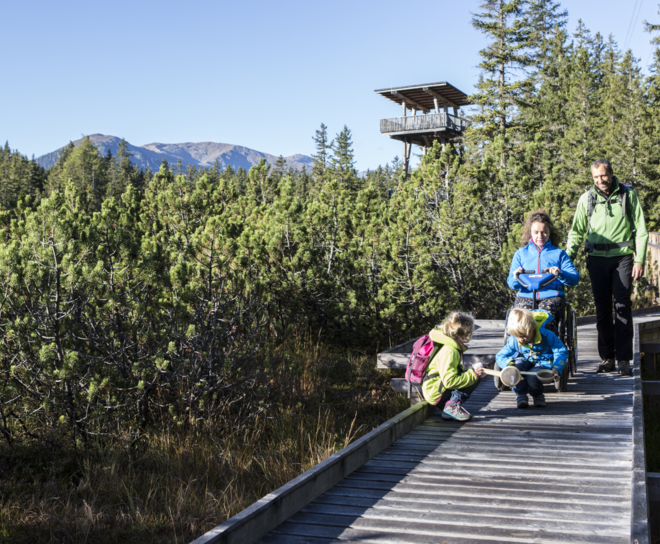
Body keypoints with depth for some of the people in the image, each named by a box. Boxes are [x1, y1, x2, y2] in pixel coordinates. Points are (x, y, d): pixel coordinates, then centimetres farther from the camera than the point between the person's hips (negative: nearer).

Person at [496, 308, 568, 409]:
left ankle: (537, 395, 4)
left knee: (532, 378, -36)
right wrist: (508, 364, -30)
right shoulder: (514, 340, -11)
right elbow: (500, 356, -6)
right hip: (526, 362, 3)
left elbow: (561, 352, -10)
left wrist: (556, 368, -27)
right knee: (517, 365, -34)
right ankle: (520, 395, -12)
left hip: (543, 363, -3)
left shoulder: (547, 336, -18)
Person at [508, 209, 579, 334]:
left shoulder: (559, 253, 20)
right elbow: (511, 283, 13)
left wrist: (560, 273, -15)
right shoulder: (520, 253, 23)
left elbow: (575, 278, 6)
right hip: (525, 297, 1)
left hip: (552, 297, -1)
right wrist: (516, 278, -12)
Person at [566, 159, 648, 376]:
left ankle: (624, 359, -2)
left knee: (623, 306, -6)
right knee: (602, 309, 4)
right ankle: (607, 357, 11)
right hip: (597, 258, 2)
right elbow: (576, 231, 12)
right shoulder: (586, 198, 7)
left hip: (622, 257, -2)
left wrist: (640, 260, -5)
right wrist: (567, 258, 1)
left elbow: (641, 230, 4)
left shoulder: (628, 194, 3)